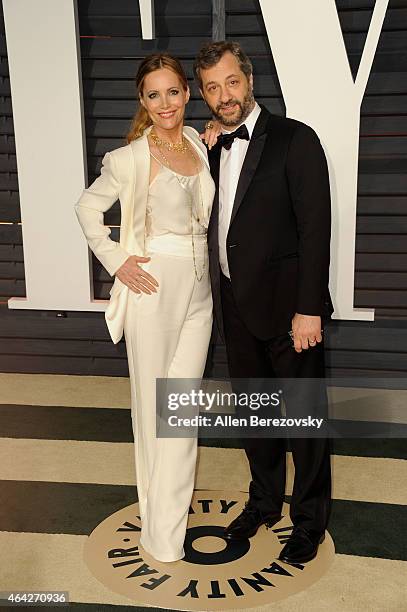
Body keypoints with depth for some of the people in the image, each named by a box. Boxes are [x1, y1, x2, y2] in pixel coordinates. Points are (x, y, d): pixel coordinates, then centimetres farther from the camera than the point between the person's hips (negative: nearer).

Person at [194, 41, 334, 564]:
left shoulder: (295, 140, -10)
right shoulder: (210, 149, 10)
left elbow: (315, 229, -14)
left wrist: (309, 310, -17)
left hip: (287, 305, -6)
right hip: (235, 305, 6)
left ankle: (309, 520, 26)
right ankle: (264, 502, 38)